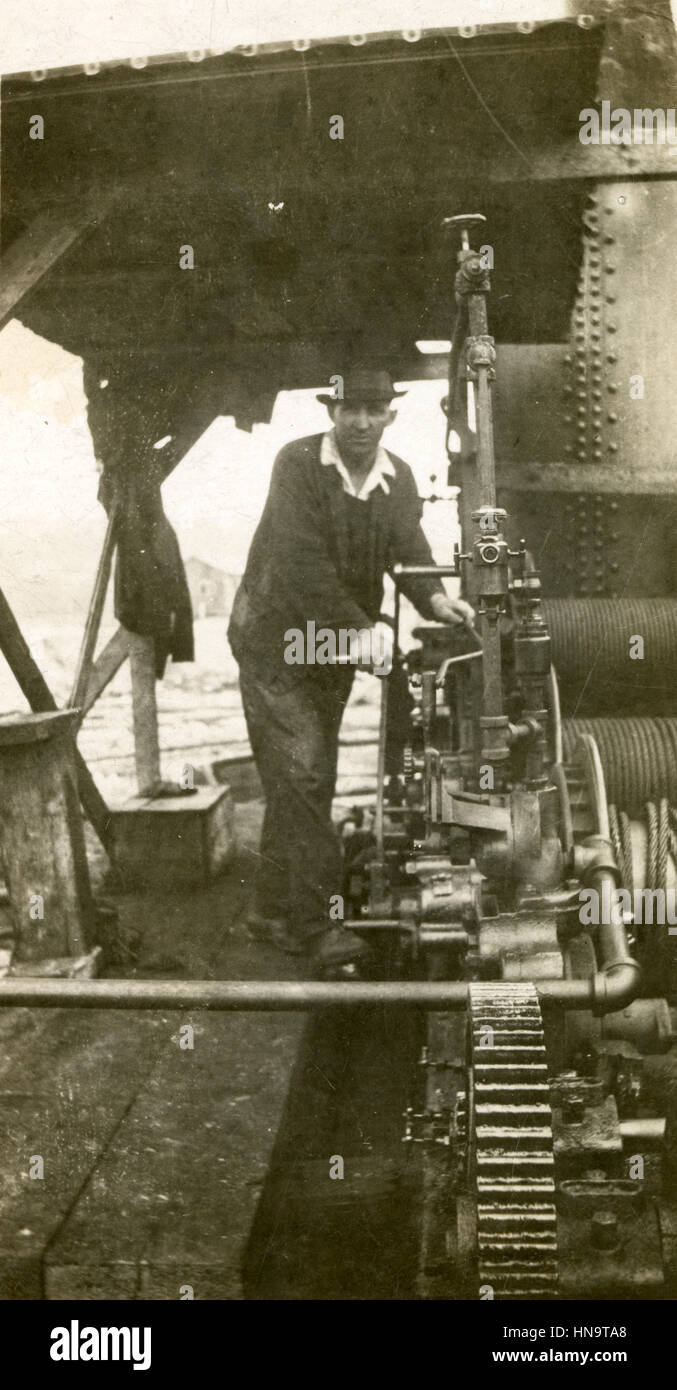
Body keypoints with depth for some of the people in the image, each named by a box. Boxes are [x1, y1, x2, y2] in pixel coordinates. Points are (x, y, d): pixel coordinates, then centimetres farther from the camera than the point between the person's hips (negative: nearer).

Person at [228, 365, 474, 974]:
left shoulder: (399, 478, 3)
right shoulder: (297, 464, -15)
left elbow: (410, 547, -6)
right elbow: (302, 563, -23)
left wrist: (433, 597, -28)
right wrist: (362, 629, -28)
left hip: (339, 649, 6)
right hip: (276, 639, -6)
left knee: (311, 781, 11)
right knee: (299, 774, -13)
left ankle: (273, 908, 24)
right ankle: (318, 925, -12)